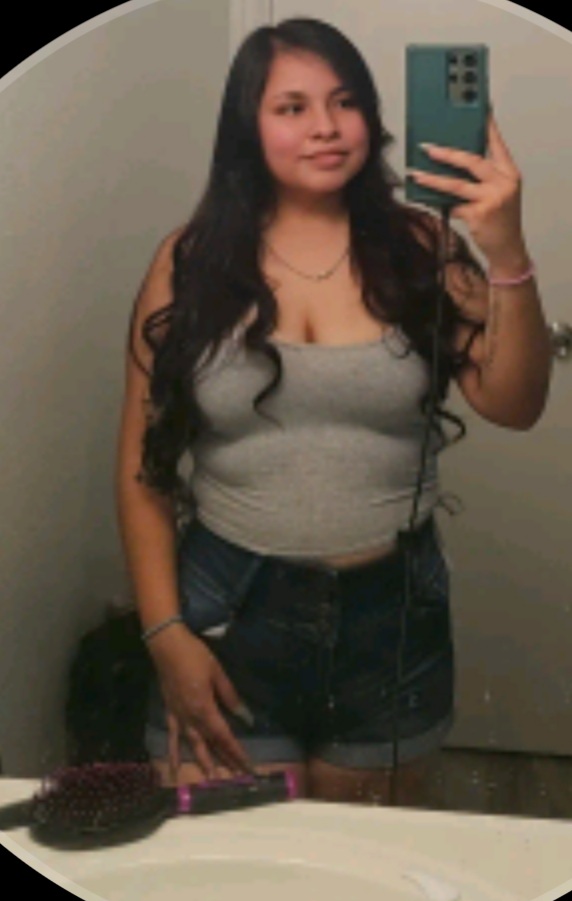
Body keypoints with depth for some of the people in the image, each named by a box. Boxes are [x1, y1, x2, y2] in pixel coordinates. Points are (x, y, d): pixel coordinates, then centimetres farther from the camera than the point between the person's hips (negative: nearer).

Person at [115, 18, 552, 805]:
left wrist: (507, 254, -25)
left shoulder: (417, 250, -3)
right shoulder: (193, 260, -5)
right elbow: (145, 461, -3)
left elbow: (514, 406, -11)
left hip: (393, 611, 2)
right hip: (231, 611, -1)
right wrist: (165, 634, -7)